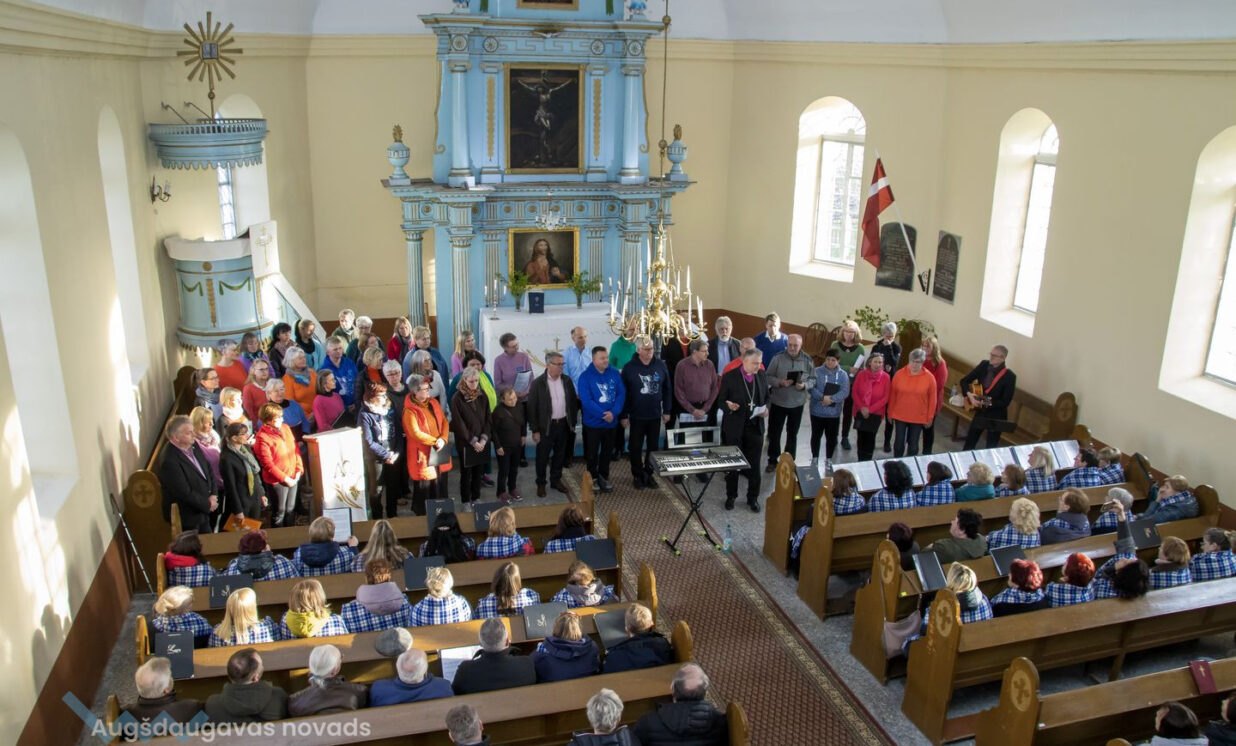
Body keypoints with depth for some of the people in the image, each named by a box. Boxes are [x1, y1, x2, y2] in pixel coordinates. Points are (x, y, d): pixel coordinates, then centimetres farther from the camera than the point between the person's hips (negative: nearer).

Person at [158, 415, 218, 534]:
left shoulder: (194, 446, -2)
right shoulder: (169, 462, -28)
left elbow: (209, 470, 7)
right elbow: (185, 493, -26)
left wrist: (213, 495, -5)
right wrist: (208, 504, -14)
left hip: (203, 512, 8)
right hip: (187, 518, -8)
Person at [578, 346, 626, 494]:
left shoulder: (615, 374, -1)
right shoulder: (585, 376, -12)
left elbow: (621, 394, -4)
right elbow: (586, 400, -18)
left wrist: (613, 412, -19)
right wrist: (603, 414, -23)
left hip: (611, 422, 3)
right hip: (593, 422, -3)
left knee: (607, 451, 15)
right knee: (592, 452, 9)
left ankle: (604, 477, 30)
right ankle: (593, 478, 23)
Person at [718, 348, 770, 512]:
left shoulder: (763, 376, 2)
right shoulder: (730, 377, -10)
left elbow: (766, 398, 13)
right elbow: (721, 400, -4)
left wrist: (766, 409, -7)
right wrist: (728, 406, -26)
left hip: (755, 427, 3)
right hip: (734, 427, -3)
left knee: (754, 465, 8)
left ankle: (753, 498, 23)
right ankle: (731, 496, 28)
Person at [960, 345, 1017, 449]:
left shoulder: (1010, 376, -19)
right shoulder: (984, 365, -6)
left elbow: (1005, 402, -19)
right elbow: (964, 381, -1)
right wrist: (969, 394, -19)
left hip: (996, 417, -5)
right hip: (980, 412, 5)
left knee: (991, 448, 8)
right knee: (969, 442, 15)